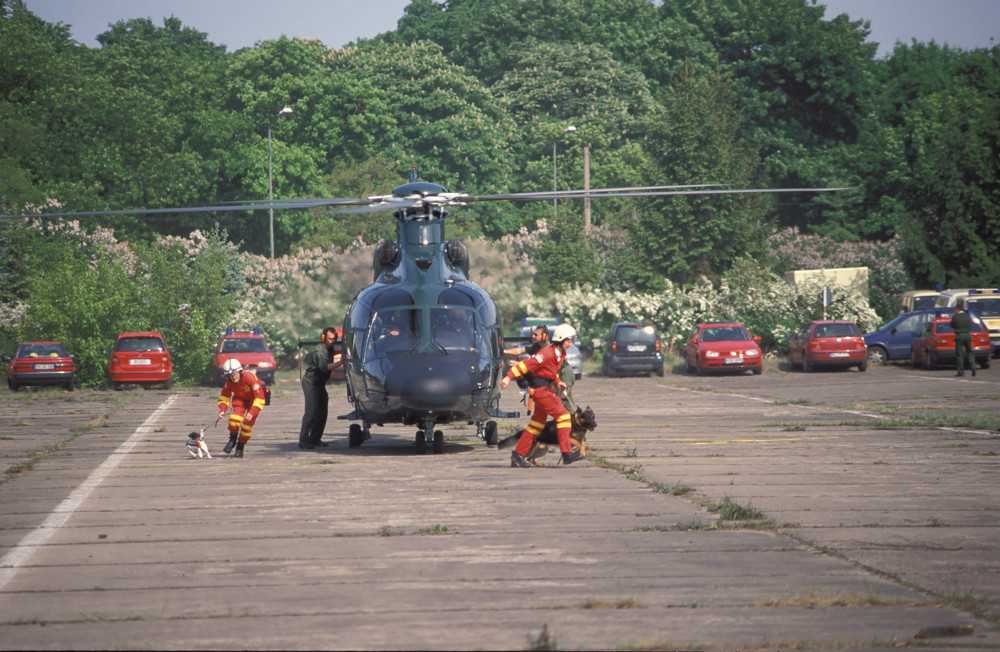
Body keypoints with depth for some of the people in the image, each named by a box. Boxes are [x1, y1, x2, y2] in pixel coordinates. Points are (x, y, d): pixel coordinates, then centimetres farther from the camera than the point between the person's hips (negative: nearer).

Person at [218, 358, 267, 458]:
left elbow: (259, 398, -32)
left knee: (247, 423, -13)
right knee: (235, 419, -21)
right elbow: (224, 397, 0)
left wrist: (252, 413, -40)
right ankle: (232, 440, 7)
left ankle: (240, 448, 6)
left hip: (254, 400, -3)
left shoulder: (250, 378, -34)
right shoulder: (229, 382, -18)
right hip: (240, 399, 3)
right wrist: (222, 410, -17)